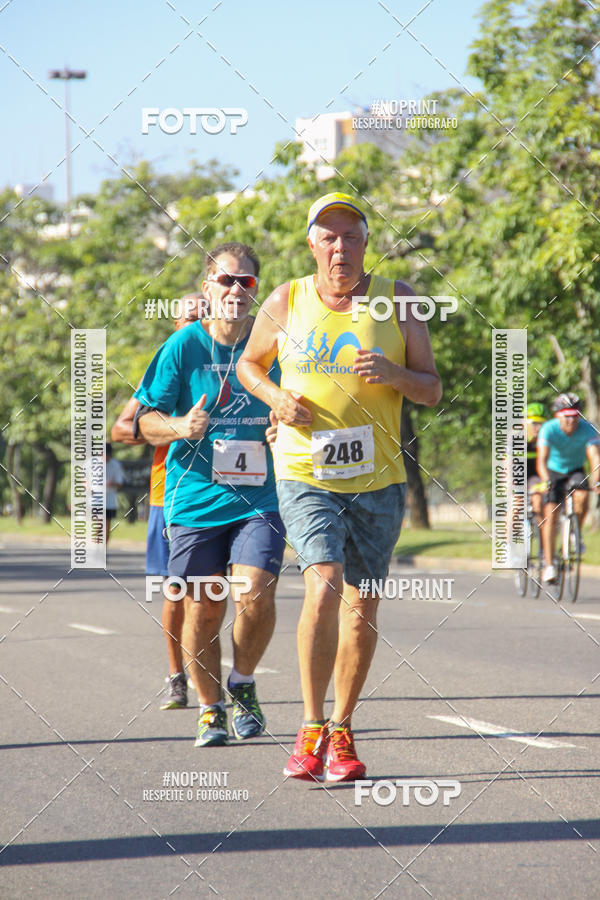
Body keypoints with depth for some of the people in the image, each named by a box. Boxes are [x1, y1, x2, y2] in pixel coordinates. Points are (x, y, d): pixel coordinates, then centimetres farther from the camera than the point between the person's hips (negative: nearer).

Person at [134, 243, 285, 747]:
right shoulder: (184, 346, -2)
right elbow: (147, 421, 1)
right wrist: (179, 427, -20)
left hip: (259, 499, 1)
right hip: (196, 498, 0)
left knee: (255, 597, -17)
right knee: (202, 611, 3)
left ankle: (243, 682, 11)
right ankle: (211, 710, 22)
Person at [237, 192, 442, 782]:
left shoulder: (397, 301, 1)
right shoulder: (285, 303, 1)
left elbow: (432, 391, 4)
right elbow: (249, 364, 17)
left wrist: (394, 375, -17)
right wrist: (275, 398, -4)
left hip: (377, 479, 2)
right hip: (304, 474, -2)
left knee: (361, 607, 7)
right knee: (323, 588, -20)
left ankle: (342, 733, 22)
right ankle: (311, 728, -12)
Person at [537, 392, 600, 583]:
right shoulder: (549, 430, -26)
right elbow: (542, 460, -34)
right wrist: (546, 481, -53)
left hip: (575, 471, 1)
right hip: (554, 472, -1)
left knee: (581, 497, -30)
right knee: (550, 515, -15)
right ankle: (549, 565, -13)